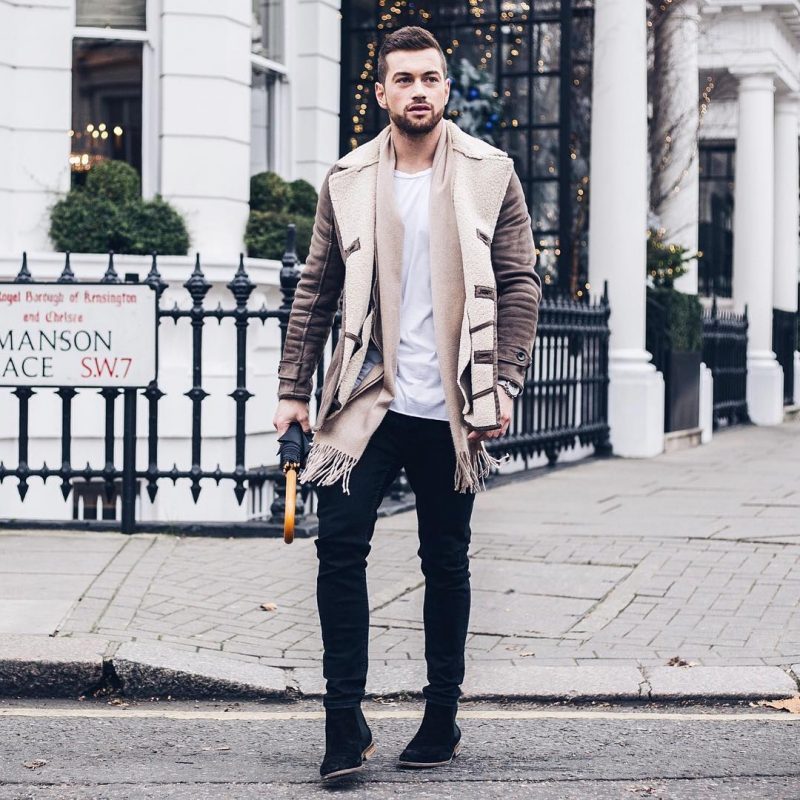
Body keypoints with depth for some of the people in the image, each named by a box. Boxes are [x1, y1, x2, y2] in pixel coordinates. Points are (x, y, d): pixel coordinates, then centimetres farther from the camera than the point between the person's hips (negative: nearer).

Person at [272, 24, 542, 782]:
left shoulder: (490, 174, 3)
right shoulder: (347, 180, 5)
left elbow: (519, 285, 2)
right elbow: (316, 291, 8)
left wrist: (504, 385, -7)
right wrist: (293, 389, 2)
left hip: (451, 408, 0)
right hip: (368, 401, 1)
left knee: (446, 561, 9)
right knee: (339, 544, -10)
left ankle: (442, 716, 22)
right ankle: (344, 720, -2)